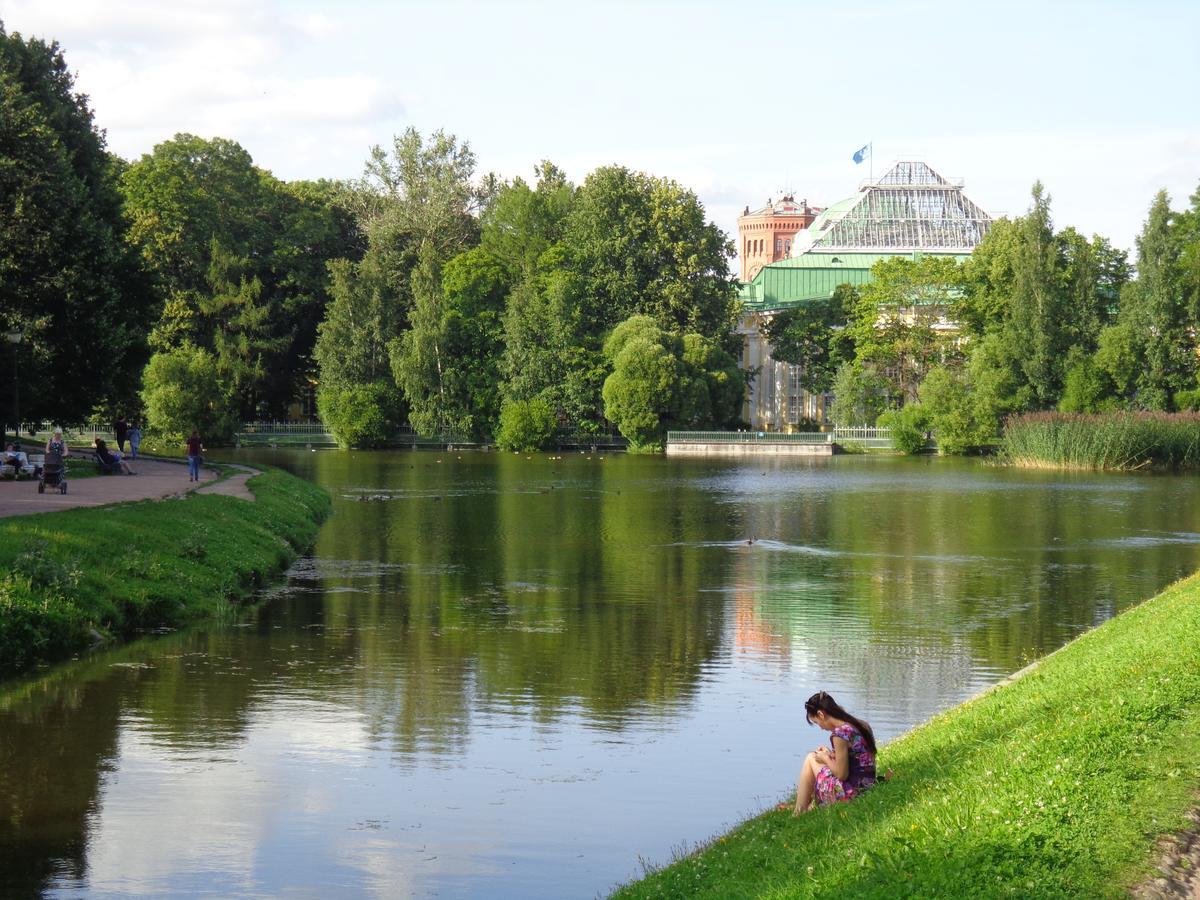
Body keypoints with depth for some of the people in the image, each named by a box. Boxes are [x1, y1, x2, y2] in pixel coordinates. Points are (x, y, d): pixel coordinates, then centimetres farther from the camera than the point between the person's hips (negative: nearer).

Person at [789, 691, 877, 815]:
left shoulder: (840, 733, -20)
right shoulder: (862, 725, 6)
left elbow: (842, 774, -17)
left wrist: (826, 758, 0)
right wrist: (831, 755, 11)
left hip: (852, 792, -9)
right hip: (867, 787, 9)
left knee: (811, 759, 7)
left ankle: (798, 813, 10)